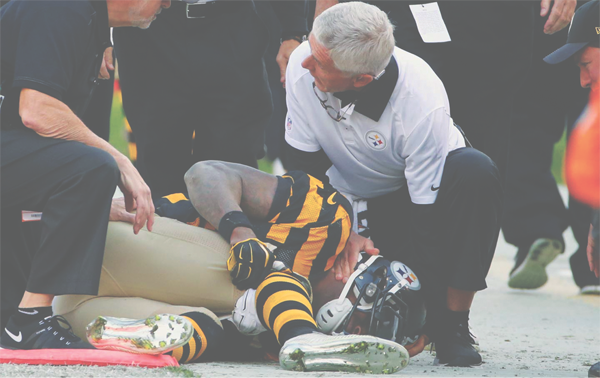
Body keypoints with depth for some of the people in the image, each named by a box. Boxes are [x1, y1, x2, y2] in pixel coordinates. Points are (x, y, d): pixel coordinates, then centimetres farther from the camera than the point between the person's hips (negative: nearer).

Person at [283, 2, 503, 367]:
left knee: (476, 173, -37)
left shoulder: (423, 103, -34)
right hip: (349, 202, 3)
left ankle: (453, 326, -27)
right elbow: (306, 163, -10)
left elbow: (429, 214, -28)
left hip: (419, 192, -3)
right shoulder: (302, 65, -23)